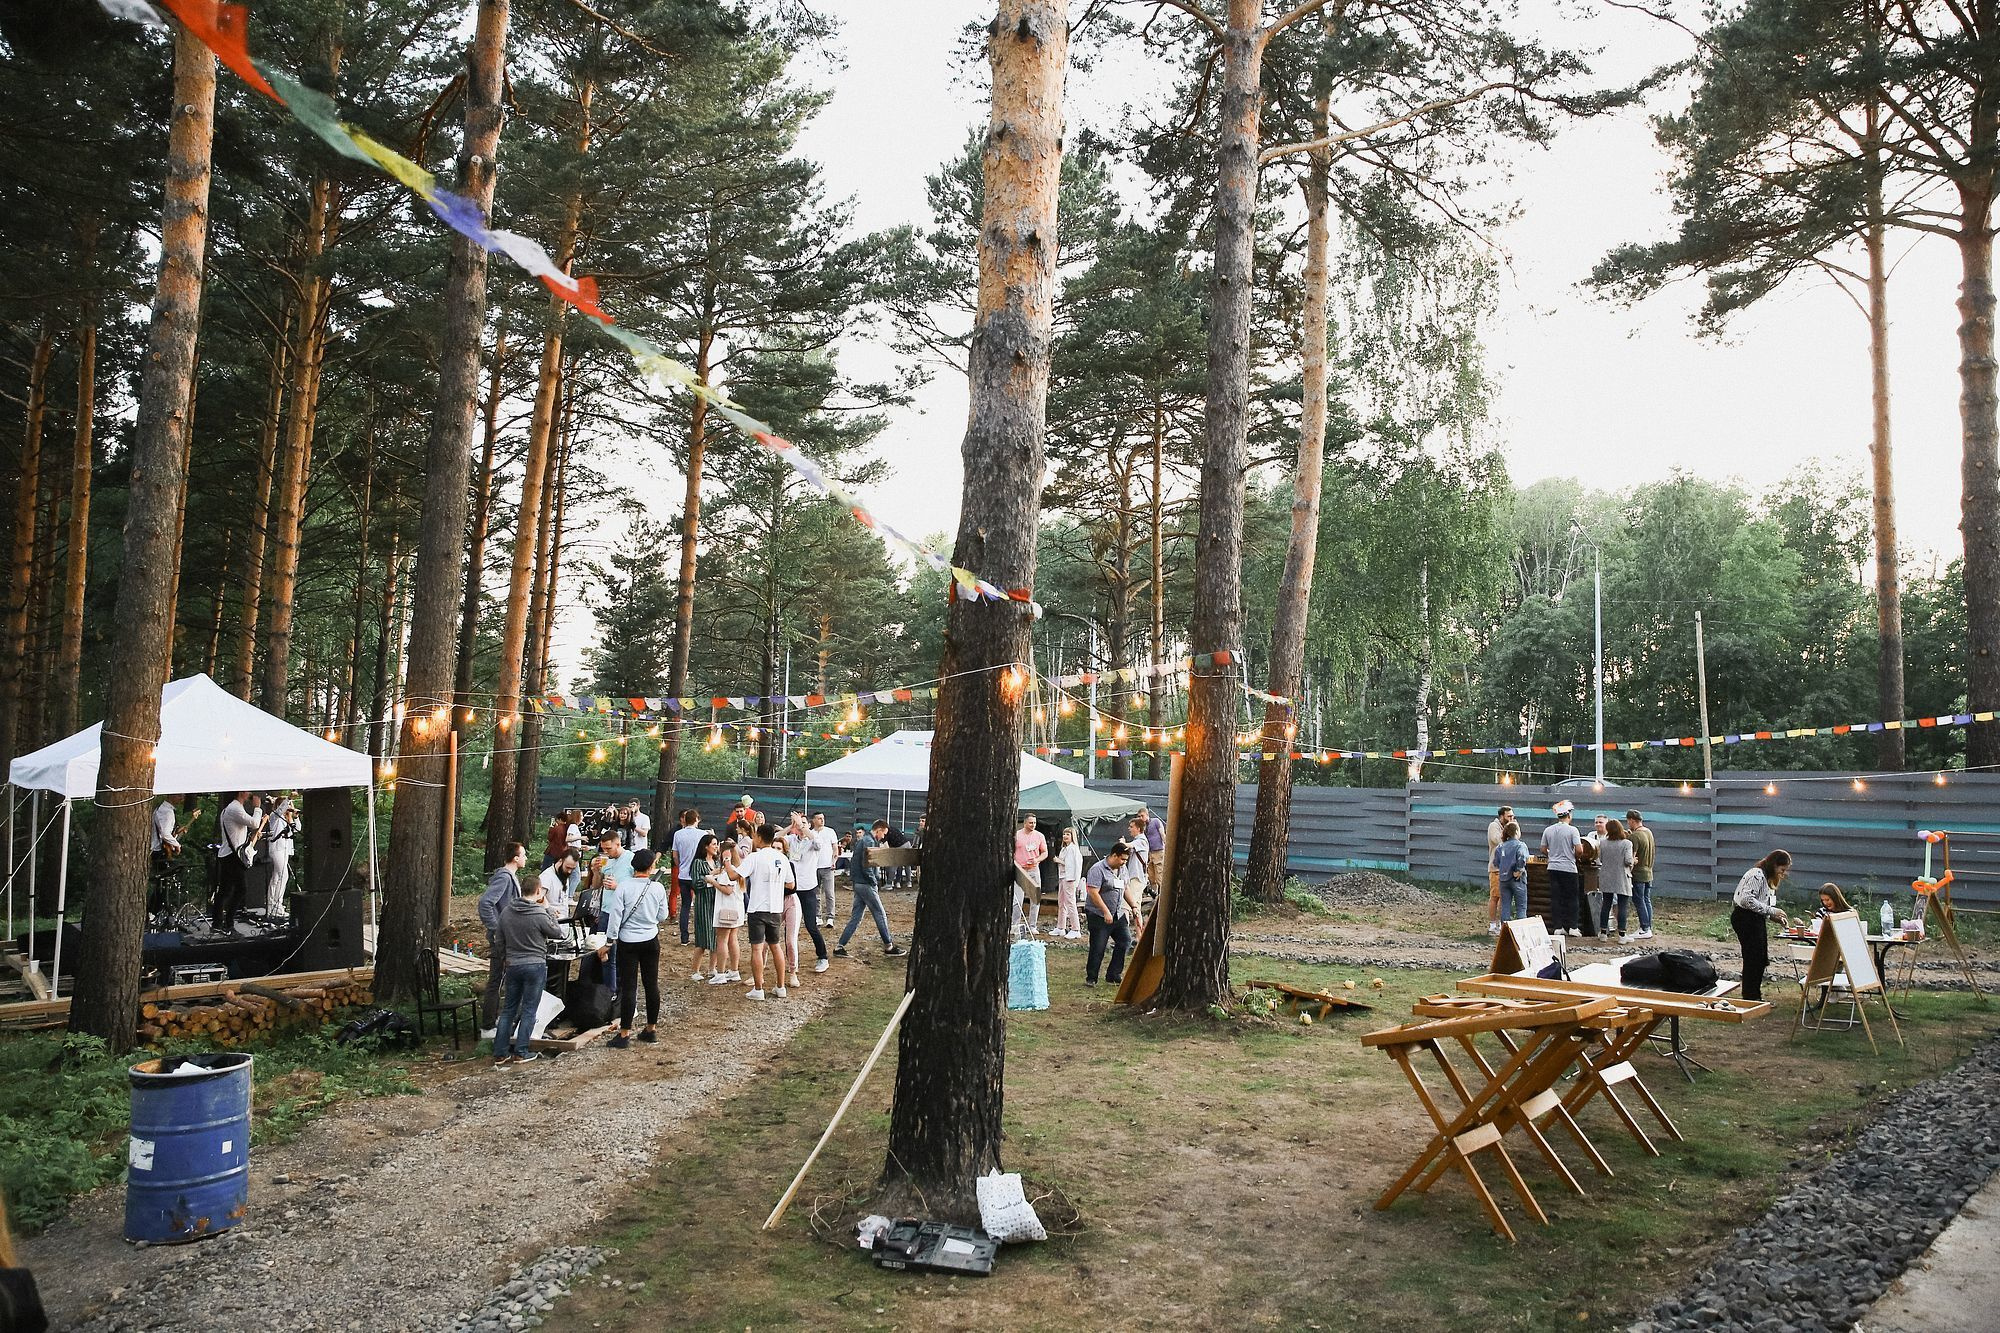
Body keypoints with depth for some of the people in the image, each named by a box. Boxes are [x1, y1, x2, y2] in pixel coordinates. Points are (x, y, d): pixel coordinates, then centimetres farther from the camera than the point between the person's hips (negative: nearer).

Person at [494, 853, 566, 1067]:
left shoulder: (506, 912, 1)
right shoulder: (539, 915, -17)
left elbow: (501, 943, 10)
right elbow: (561, 933, -4)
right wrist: (548, 909, -1)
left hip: (513, 965, 5)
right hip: (535, 965, -5)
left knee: (509, 1009, 13)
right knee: (529, 1009, 5)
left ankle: (500, 1052, 13)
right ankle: (520, 1052, 7)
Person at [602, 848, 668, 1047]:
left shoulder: (624, 886, -13)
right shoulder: (658, 888, -6)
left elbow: (615, 915, -12)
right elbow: (662, 916, 4)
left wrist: (608, 942, -4)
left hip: (628, 941, -2)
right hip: (651, 940, 2)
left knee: (628, 987, -1)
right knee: (651, 984, 11)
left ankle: (624, 1034, 2)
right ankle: (651, 1029, 20)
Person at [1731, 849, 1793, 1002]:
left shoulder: (1767, 879, 17)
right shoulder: (1757, 875, -16)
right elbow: (1747, 899, -27)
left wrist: (1776, 917, 4)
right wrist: (1771, 911, -21)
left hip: (1755, 920, 11)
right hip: (1745, 919, -11)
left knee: (1761, 960, 14)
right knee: (1753, 959, -6)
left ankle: (1756, 996, 24)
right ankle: (1750, 997, 1)